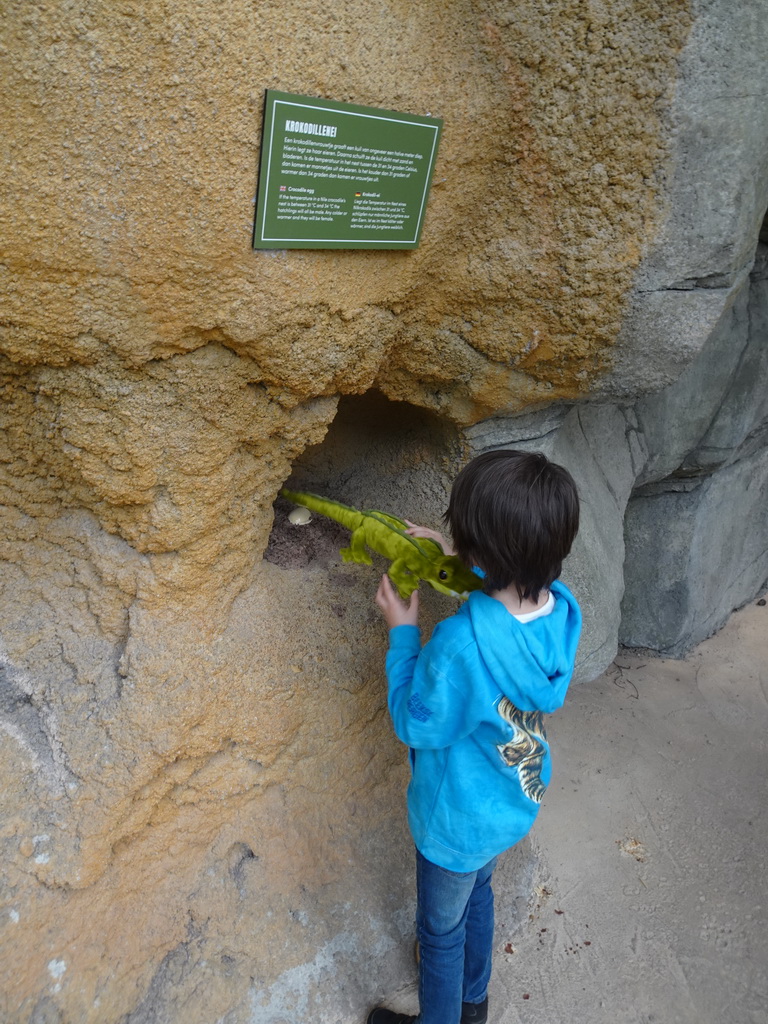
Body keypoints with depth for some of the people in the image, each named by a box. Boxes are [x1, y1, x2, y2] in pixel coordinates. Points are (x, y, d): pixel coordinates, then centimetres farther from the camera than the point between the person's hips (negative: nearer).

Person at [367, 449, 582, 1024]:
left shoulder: (460, 644, -42)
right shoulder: (563, 607, -21)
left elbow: (416, 725, -23)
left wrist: (403, 631, -17)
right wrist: (460, 564, -3)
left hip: (460, 822, -7)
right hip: (518, 803, 7)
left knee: (442, 927, 23)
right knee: (477, 891, 34)